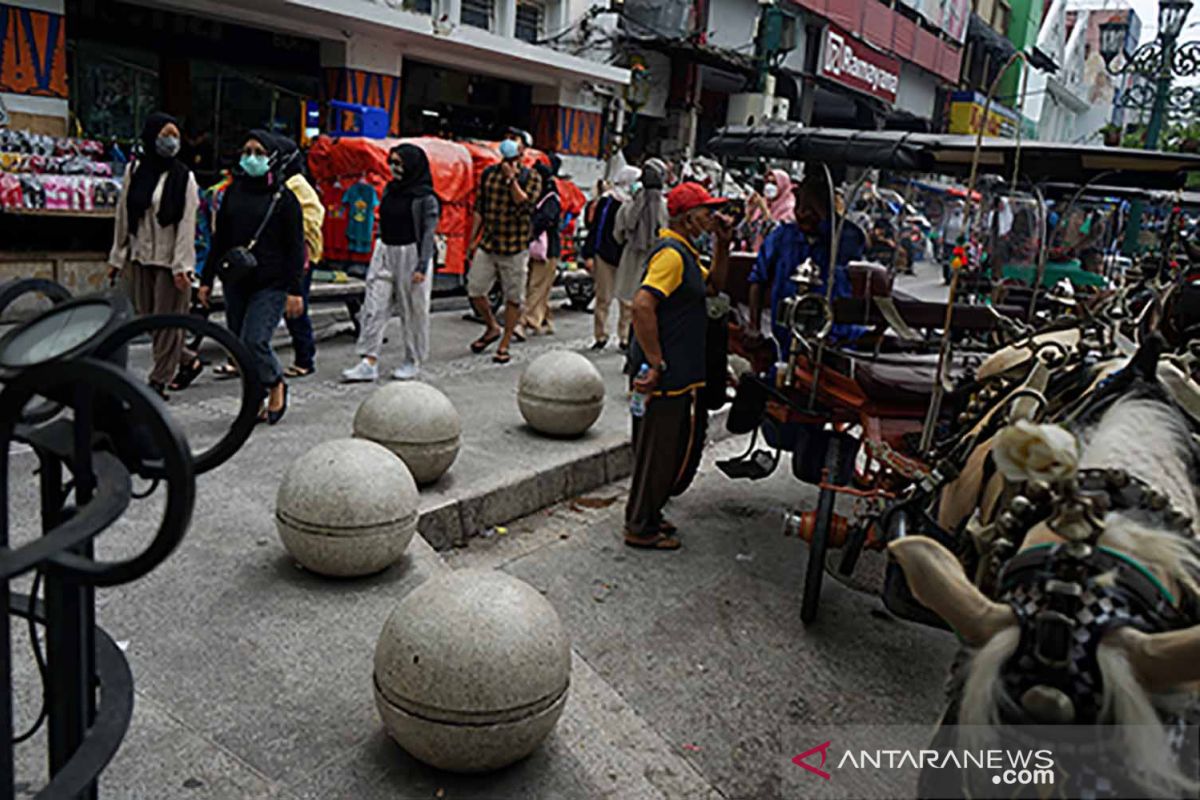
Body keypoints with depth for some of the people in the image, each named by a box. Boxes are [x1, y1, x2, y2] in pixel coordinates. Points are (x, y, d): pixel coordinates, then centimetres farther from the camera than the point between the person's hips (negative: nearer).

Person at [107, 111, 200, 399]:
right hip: (141, 256, 5)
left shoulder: (184, 177, -6)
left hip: (169, 259, -5)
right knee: (147, 318, 10)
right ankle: (188, 360, 26)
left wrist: (181, 265, -16)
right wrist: (117, 257, 8)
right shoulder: (134, 171, 6)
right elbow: (123, 215, 9)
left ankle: (158, 381, 9)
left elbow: (187, 223, -10)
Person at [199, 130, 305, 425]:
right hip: (236, 282, 5)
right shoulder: (233, 192, 12)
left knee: (254, 341, -16)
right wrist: (207, 280, 14)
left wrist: (295, 290, -11)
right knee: (239, 345, 6)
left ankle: (275, 385, 11)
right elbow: (219, 238, 16)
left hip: (271, 284, -5)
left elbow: (295, 246, -4)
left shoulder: (283, 197, -2)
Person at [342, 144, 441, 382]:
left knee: (413, 311, 5)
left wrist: (422, 266, -18)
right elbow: (384, 223, 17)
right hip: (384, 252, 6)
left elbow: (428, 233, -12)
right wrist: (379, 253, 18)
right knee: (374, 306, -1)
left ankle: (412, 361, 20)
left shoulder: (425, 197, -9)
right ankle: (369, 362, 1)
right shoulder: (390, 190, 10)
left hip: (411, 254, -6)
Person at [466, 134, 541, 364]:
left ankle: (504, 345, 15)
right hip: (487, 244, 3)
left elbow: (524, 204, -17)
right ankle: (492, 329, 25)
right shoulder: (489, 173, 9)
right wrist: (473, 240, 11)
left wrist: (511, 177, -19)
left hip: (515, 248, -3)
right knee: (474, 291, -1)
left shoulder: (531, 177, 0)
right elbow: (479, 209, 13)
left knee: (513, 298, 2)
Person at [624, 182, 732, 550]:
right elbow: (642, 305, -28)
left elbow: (713, 285, 27)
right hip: (666, 376, -10)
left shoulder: (684, 252, 15)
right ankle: (641, 528, 15)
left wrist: (722, 245, 13)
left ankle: (647, 516, 33)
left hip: (680, 373, 10)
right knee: (660, 450, 1)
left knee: (680, 447, 19)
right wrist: (656, 364, -26)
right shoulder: (671, 253, -18)